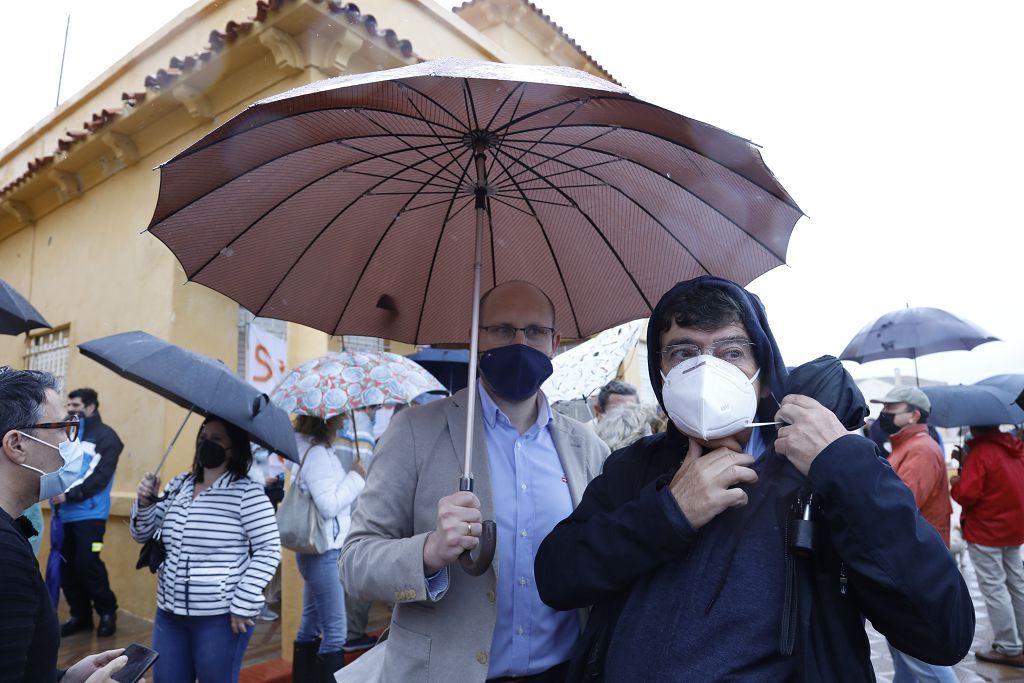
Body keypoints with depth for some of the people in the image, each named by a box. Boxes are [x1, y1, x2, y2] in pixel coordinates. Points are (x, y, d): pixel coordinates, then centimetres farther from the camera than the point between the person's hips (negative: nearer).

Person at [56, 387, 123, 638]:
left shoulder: (106, 436, -5)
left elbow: (101, 477, -13)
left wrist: (69, 495, -20)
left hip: (89, 514, -5)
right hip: (65, 513, 6)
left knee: (87, 564, -5)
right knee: (67, 566, 7)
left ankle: (107, 611, 12)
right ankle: (80, 614, 22)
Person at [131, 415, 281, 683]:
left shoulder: (247, 492, -13)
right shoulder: (178, 485, 7)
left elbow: (268, 550, -14)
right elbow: (142, 535, 12)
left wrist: (244, 605, -16)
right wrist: (145, 502, -7)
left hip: (221, 616, -6)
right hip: (169, 612, 6)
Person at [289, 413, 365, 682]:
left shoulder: (310, 449, 11)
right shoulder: (317, 452, -19)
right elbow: (329, 506, -24)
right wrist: (356, 477, -15)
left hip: (317, 551, 10)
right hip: (324, 552, -10)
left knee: (311, 626, 18)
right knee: (335, 633, -5)